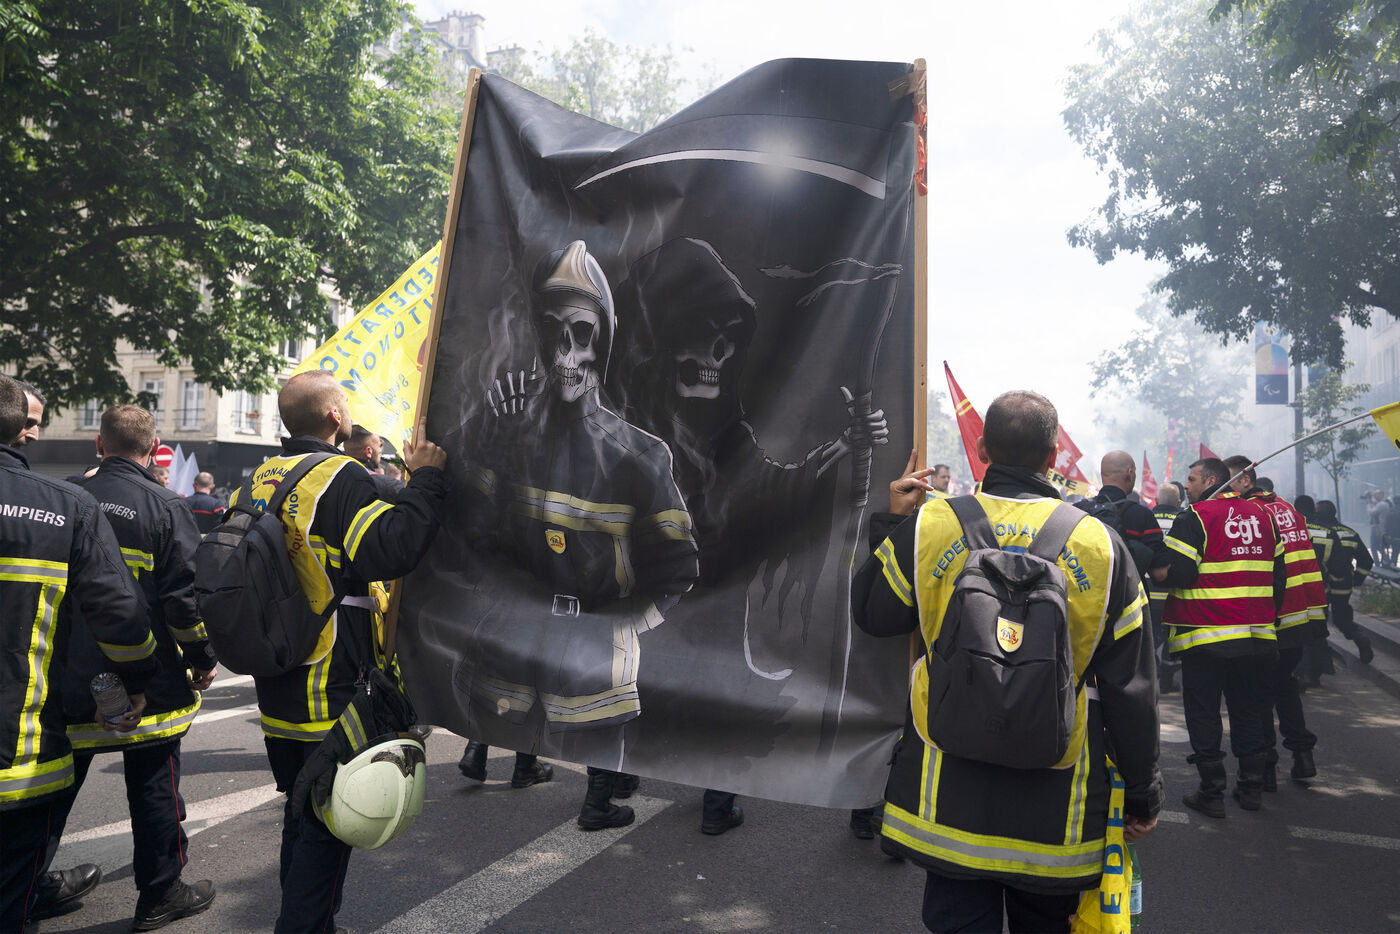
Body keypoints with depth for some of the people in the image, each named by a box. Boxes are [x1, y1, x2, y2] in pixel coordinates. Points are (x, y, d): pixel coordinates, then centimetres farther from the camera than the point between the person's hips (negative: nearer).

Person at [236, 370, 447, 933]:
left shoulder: (256, 481, 8)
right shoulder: (339, 478, -17)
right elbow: (390, 551, -31)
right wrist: (426, 479, -23)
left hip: (276, 692, 8)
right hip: (333, 696, -8)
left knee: (302, 817, 21)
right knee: (328, 824, 4)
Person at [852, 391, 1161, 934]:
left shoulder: (927, 526, -9)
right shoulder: (1099, 542, -6)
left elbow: (872, 616, 5)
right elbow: (1130, 686, -2)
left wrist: (892, 521, 12)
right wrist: (1143, 795, 9)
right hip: (1056, 809, 1)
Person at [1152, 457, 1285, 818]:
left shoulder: (1194, 517, -10)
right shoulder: (1261, 514, 9)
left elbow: (1177, 574, -18)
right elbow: (1278, 570, 14)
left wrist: (1153, 569, 1)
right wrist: (1268, 614, 22)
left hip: (1205, 638, -6)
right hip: (1257, 636, 6)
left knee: (1203, 714, 4)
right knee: (1250, 710, 17)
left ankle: (1212, 792, 9)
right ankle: (1252, 786, 26)